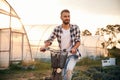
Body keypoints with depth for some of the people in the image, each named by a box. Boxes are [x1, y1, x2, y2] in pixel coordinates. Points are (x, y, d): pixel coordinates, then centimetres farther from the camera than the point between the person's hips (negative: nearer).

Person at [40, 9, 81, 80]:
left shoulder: (75, 28, -5)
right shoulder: (57, 29, -3)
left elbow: (78, 41, -5)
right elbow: (50, 40, -9)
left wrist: (74, 48, -26)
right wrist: (45, 47, -30)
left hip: (73, 54, -2)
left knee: (69, 70, -28)